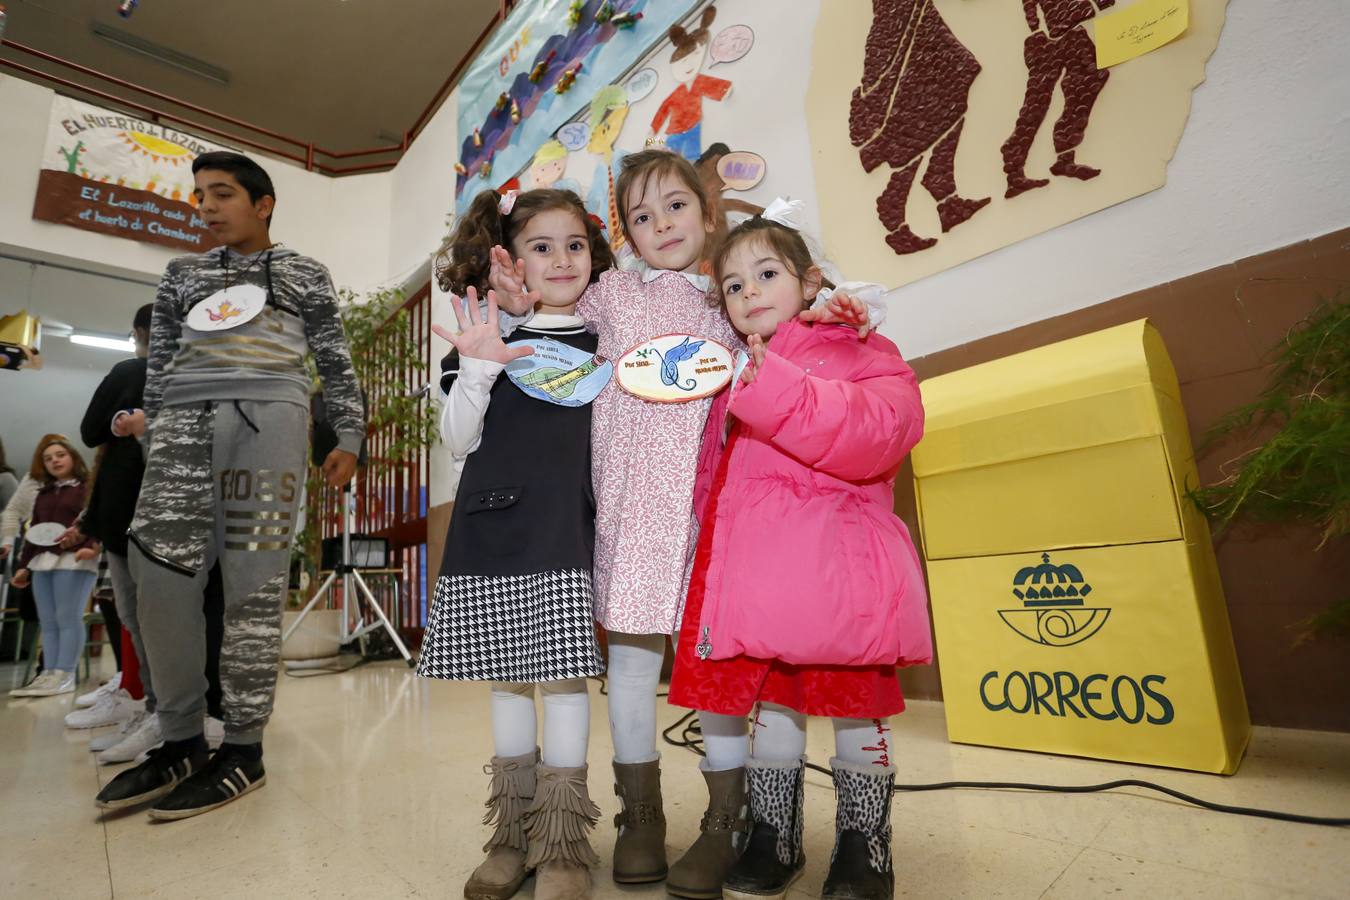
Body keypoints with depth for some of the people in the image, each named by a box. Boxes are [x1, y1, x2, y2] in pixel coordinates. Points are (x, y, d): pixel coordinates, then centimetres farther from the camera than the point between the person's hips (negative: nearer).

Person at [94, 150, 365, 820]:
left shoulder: (304, 274, 17)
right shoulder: (182, 274, 27)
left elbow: (335, 362, 10)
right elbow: (159, 362, 23)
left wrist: (347, 438, 0)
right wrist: (153, 434, 15)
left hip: (269, 414, -4)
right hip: (184, 418, 4)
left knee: (253, 584, -8)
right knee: (158, 569, -6)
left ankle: (243, 748, 0)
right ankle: (181, 741, 8)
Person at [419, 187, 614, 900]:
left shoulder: (606, 342, 9)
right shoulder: (486, 337, 9)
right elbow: (459, 443, 4)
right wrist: (477, 368, -8)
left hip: (566, 534, -1)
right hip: (492, 529, 2)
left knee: (562, 674, -1)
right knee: (506, 678, 11)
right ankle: (512, 836, 29)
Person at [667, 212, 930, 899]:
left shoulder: (859, 352, 1)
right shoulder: (733, 372, 19)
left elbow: (878, 432, -21)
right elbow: (713, 480, 27)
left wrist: (777, 392, -28)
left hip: (834, 569, -4)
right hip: (757, 571, 5)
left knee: (855, 706, 8)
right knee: (770, 702, 13)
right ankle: (773, 838, 32)